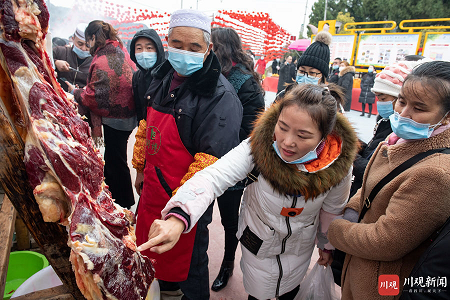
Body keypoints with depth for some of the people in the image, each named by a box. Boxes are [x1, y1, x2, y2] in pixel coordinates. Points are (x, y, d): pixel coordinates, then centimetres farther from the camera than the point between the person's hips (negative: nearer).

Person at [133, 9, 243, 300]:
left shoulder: (220, 96, -22)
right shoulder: (163, 78, 4)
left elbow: (213, 161, -26)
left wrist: (181, 208, -24)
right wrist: (141, 169, 16)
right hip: (152, 189, 8)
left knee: (188, 258, 15)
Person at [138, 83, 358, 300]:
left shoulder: (339, 166, -26)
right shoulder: (260, 145, -34)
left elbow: (332, 209, -7)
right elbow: (214, 177, -46)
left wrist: (326, 245, 9)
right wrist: (178, 218, -62)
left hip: (299, 247, 2)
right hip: (258, 240, -2)